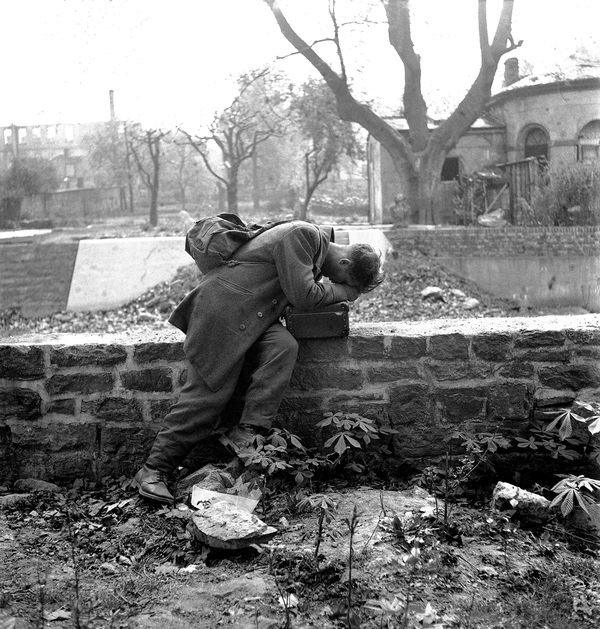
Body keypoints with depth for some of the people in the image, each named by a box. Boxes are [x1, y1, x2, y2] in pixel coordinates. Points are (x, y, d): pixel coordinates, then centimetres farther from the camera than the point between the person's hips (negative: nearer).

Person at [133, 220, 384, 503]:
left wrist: (353, 289, 6)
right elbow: (303, 296, -21)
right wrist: (342, 291, -6)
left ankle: (246, 434, -19)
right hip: (222, 307, -8)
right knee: (209, 391, -11)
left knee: (284, 346, -20)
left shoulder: (320, 243, 12)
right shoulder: (302, 235, -18)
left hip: (252, 317, 9)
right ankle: (154, 470, -2)